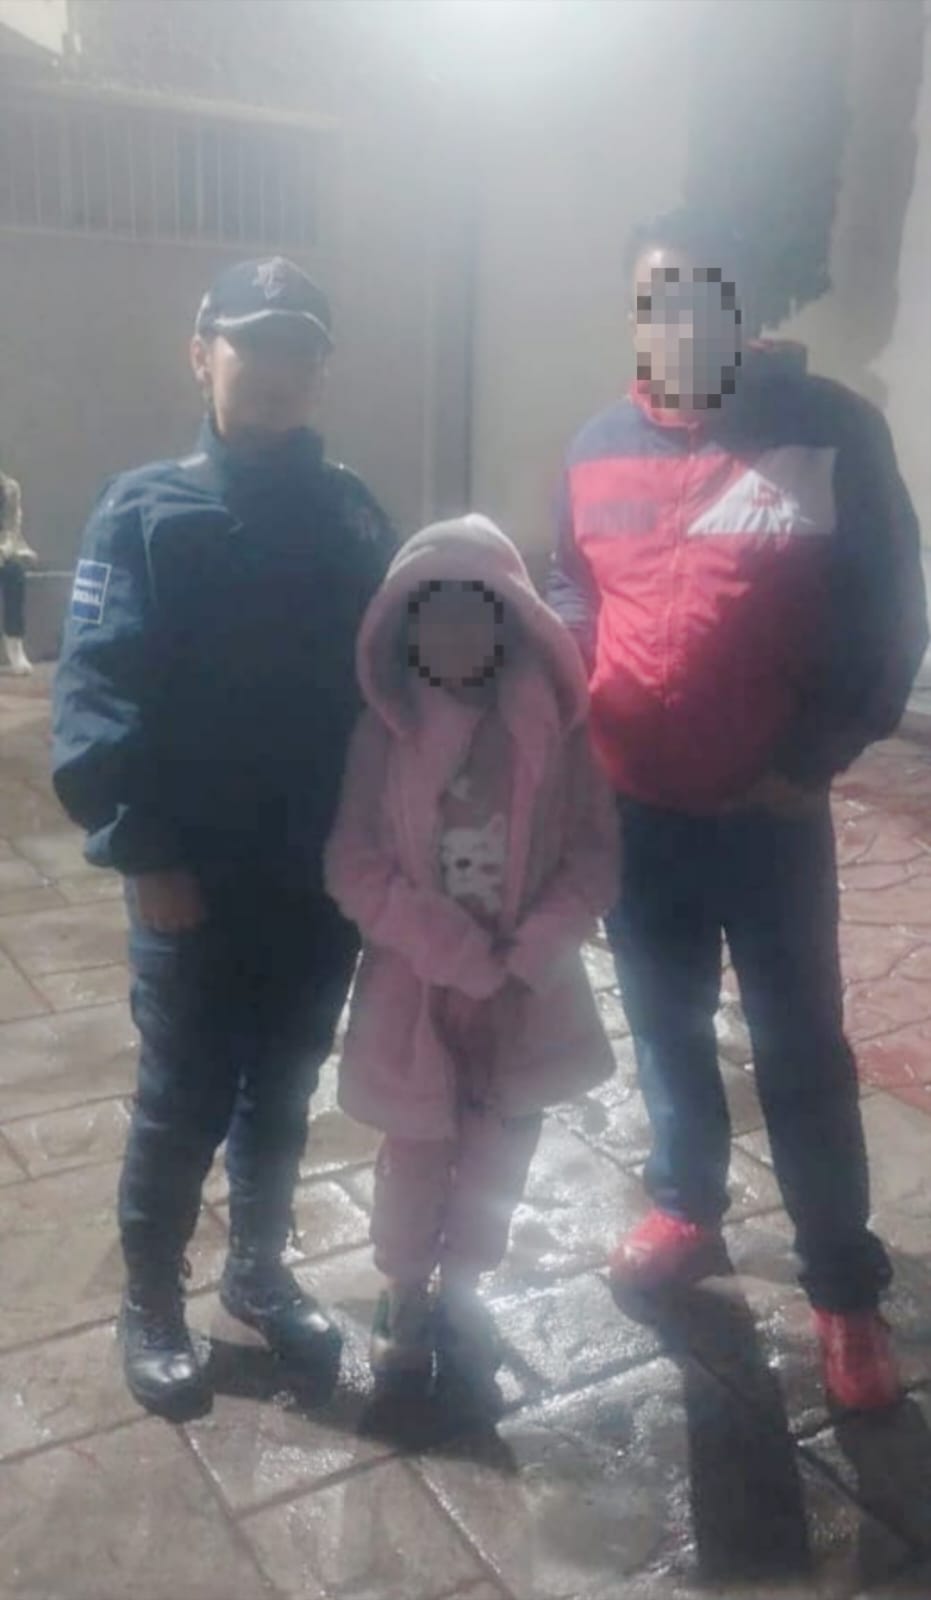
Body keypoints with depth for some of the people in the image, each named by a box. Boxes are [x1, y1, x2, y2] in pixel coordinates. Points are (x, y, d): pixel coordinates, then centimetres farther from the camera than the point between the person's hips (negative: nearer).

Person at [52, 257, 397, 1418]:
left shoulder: (352, 514, 5)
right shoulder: (146, 512, -7)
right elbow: (93, 692, -12)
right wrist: (141, 850, -18)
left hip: (326, 875, 4)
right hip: (197, 880, -3)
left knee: (283, 1091, 17)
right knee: (183, 1103, 8)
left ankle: (259, 1270, 38)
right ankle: (150, 1304, 30)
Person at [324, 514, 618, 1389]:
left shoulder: (556, 724, -7)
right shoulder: (385, 731, -10)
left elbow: (595, 851, -4)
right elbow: (354, 867, -10)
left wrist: (528, 957, -14)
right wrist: (460, 954, -16)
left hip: (528, 984, 2)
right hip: (415, 983, -1)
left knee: (499, 1154, 13)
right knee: (417, 1154, 10)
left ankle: (461, 1292, 37)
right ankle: (403, 1295, 35)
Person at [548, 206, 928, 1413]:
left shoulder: (832, 430, -8)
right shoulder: (601, 448, 4)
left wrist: (813, 759, -12)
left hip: (769, 810, -3)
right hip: (634, 806, 4)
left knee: (800, 1050, 7)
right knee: (666, 1023, 18)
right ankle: (685, 1209, 39)